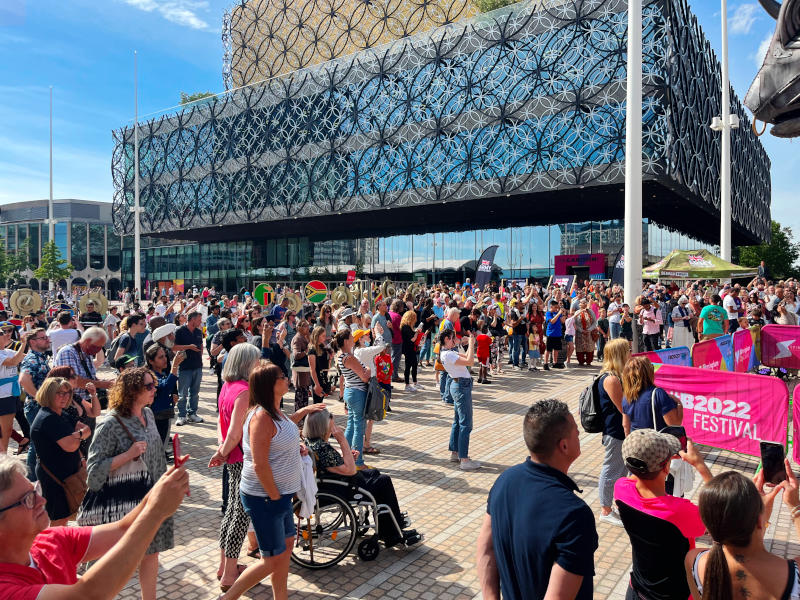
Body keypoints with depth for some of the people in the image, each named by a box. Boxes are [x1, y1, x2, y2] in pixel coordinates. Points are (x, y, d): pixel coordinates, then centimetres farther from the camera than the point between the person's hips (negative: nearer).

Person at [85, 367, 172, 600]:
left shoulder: (147, 413, 3)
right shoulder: (111, 424, -19)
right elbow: (94, 468, -18)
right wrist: (128, 455, -27)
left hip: (152, 498, 7)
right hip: (125, 502, -6)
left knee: (151, 551, 16)